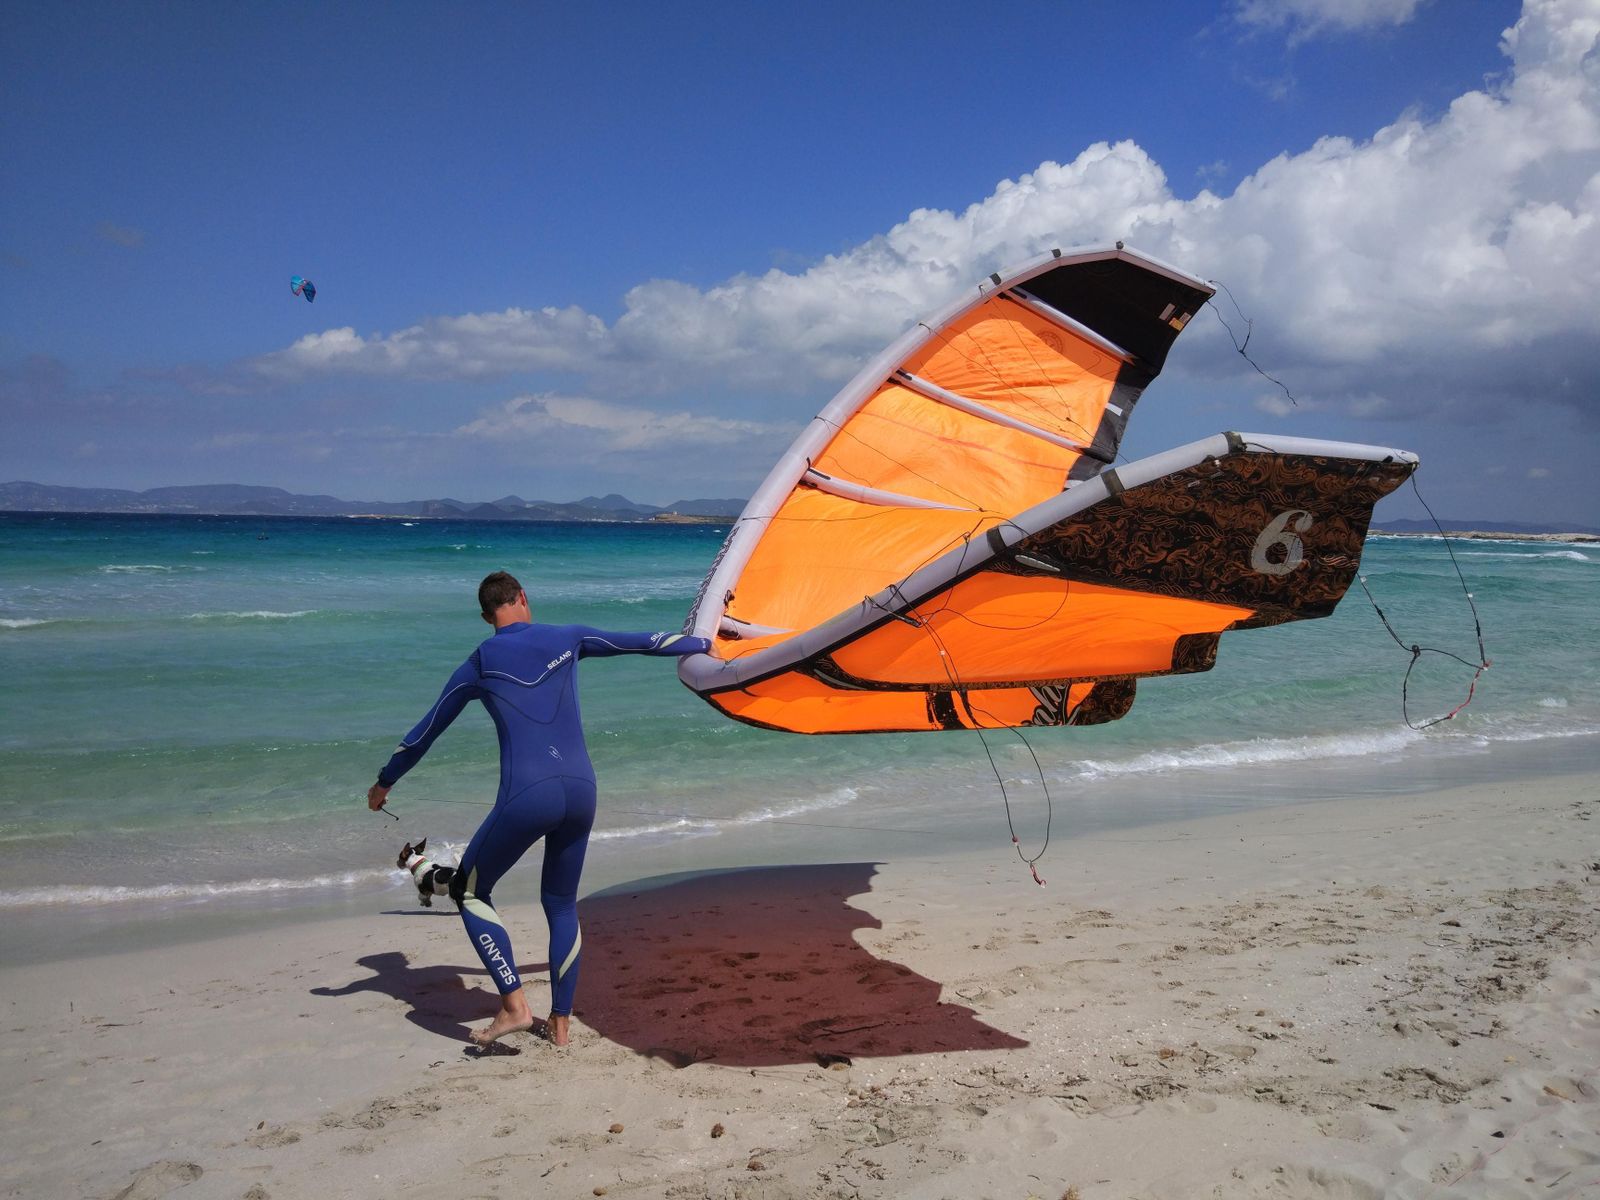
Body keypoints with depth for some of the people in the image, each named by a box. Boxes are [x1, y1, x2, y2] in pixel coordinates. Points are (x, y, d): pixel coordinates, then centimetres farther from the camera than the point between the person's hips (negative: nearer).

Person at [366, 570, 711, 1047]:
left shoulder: (480, 663, 9)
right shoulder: (567, 638, 12)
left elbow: (426, 730, 19)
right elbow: (644, 642, 23)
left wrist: (384, 782, 33)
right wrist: (703, 644, 38)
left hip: (526, 796, -3)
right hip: (581, 792, 3)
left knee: (469, 892, 17)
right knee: (561, 904, 21)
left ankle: (514, 1004, 6)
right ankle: (560, 1023, 23)